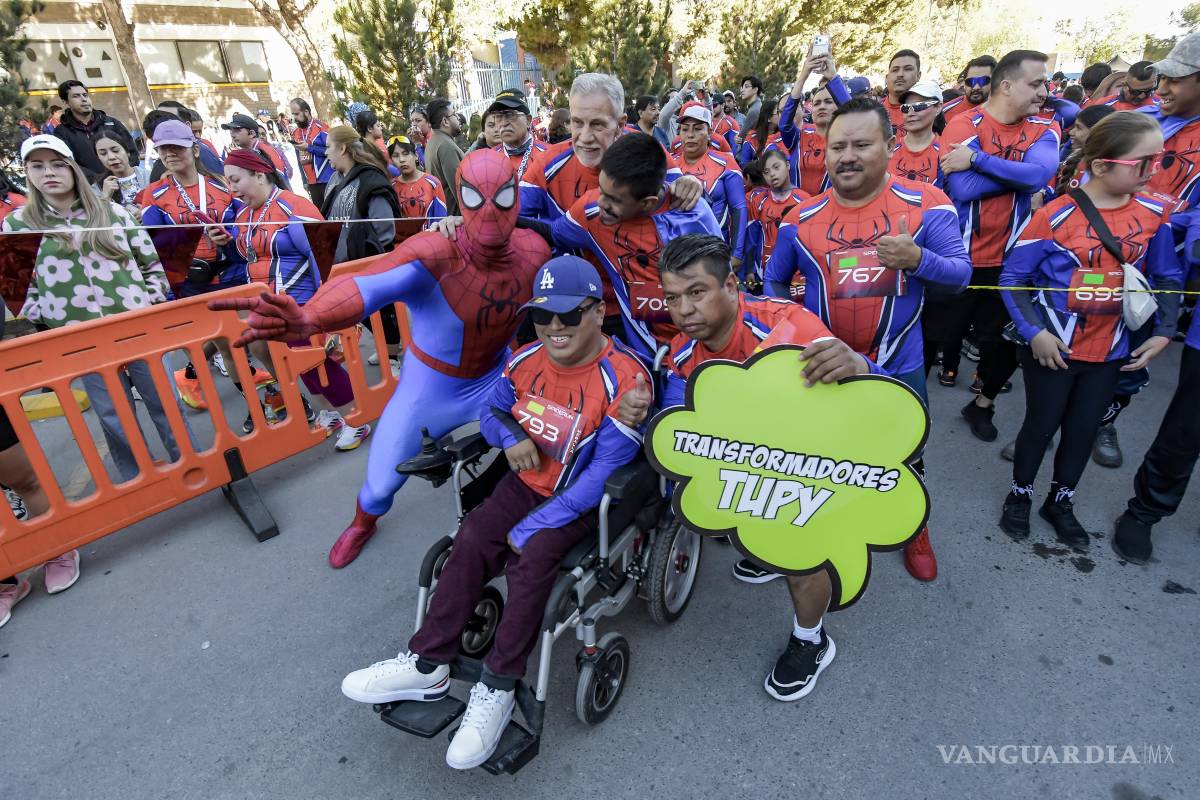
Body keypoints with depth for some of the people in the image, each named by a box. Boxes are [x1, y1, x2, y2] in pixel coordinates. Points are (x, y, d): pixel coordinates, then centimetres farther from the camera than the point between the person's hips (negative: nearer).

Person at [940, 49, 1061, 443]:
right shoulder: (964, 125, -10)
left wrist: (978, 159, -23)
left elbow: (1041, 174, -20)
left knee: (1006, 340, 13)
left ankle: (983, 404, 36)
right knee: (944, 334, 8)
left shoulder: (1044, 129, 2)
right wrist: (1019, 171, -16)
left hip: (1009, 258, 4)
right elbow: (962, 189, -24)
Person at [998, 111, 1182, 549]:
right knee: (1041, 425, 9)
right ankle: (1020, 494, 31)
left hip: (1110, 350, 4)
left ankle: (1060, 502, 35)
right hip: (1053, 348, -4)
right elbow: (1012, 276, -12)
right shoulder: (1056, 214, -16)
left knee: (1084, 429, 15)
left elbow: (1167, 278, 9)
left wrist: (1163, 331, -1)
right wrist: (1035, 332, -19)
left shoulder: (1155, 214, -2)